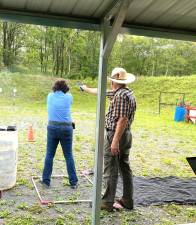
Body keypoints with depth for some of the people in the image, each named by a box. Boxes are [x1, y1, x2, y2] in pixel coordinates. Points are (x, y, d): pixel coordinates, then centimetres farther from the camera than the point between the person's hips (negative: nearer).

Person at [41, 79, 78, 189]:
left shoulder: (50, 96, 5)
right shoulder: (68, 97, 0)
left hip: (52, 127, 1)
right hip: (66, 128, -1)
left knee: (50, 154, 10)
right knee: (69, 155, 6)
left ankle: (46, 180, 15)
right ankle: (73, 182, 12)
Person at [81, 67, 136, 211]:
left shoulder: (120, 95, -17)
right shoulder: (127, 93, 13)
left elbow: (122, 120, -24)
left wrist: (115, 141, -26)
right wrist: (87, 89, 37)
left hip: (116, 135, -10)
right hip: (126, 135, 10)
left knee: (111, 170, -2)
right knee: (125, 168, 14)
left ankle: (107, 203, 6)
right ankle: (128, 201, 22)